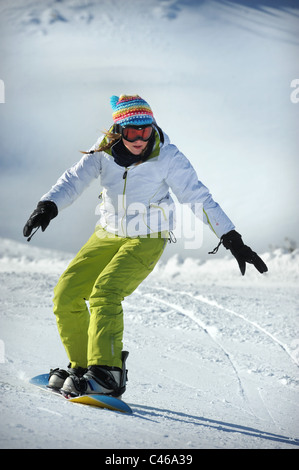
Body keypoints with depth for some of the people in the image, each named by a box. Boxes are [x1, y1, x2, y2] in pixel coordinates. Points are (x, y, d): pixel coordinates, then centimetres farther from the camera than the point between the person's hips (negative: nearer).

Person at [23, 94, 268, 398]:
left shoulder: (167, 157, -17)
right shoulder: (104, 153, -9)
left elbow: (199, 198, -16)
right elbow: (73, 180, -16)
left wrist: (232, 239, -19)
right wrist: (48, 206, -36)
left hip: (146, 241, -5)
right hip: (108, 235, 5)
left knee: (105, 292, -27)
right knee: (66, 295, -3)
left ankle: (107, 374, -27)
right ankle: (81, 367, 14)